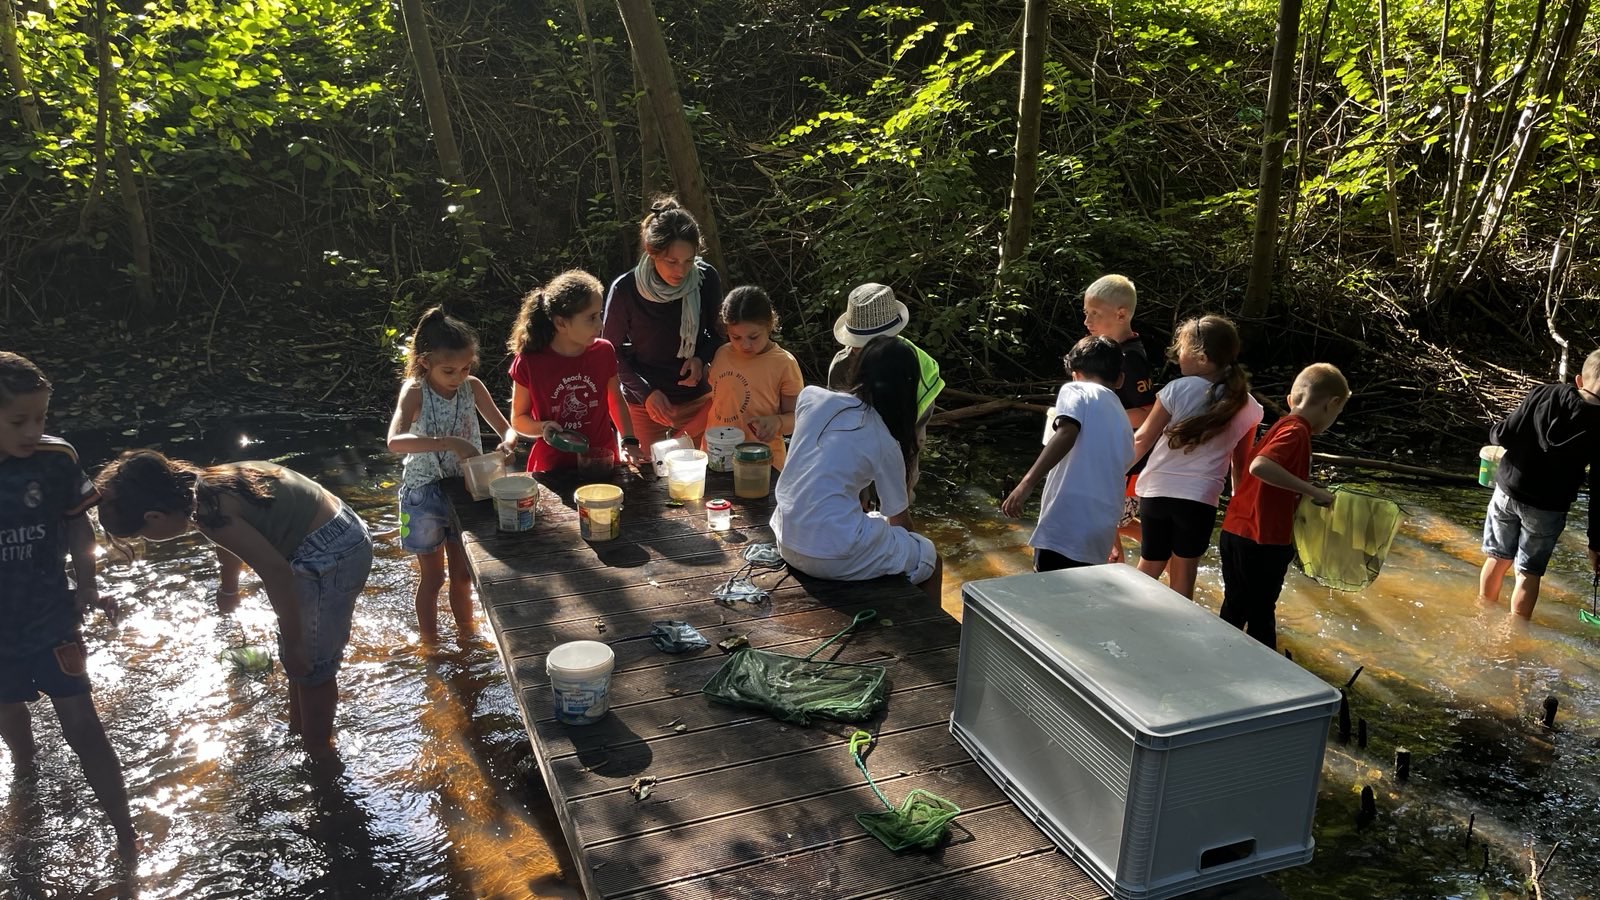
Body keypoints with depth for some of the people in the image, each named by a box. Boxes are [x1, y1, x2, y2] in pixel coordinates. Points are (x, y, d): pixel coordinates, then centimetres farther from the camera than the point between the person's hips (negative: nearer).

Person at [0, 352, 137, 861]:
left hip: (51, 618, -1)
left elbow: (77, 524, 0)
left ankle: (125, 836, 10)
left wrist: (87, 588, -6)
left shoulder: (55, 459, -16)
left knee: (81, 726, 1)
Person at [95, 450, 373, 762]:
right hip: (340, 536, 10)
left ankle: (319, 757, 25)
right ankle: (298, 730, 46)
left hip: (330, 556, -10)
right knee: (301, 657, 26)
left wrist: (293, 645, -15)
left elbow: (277, 574, -26)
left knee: (310, 664, 7)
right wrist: (229, 589, 47)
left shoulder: (208, 511, -22)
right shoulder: (205, 485, 6)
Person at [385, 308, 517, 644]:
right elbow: (395, 441, -35)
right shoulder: (415, 392, -19)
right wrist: (450, 443, -44)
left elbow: (507, 428, -3)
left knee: (463, 575, 18)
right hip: (425, 494, -3)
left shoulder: (472, 387, -8)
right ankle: (431, 646, 31)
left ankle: (467, 637, 39)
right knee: (433, 578, 12)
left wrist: (507, 443, -27)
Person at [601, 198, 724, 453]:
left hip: (697, 399, 2)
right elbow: (612, 351, -5)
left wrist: (701, 358, -15)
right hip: (643, 404, -2)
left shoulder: (707, 279, -12)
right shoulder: (625, 290, -18)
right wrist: (646, 392, -16)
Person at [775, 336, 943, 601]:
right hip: (834, 557, -6)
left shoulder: (811, 397, 0)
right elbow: (899, 519, 4)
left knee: (875, 521, 32)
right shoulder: (885, 444, -8)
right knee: (930, 559, 17)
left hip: (786, 542, 6)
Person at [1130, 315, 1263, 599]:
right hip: (1201, 499, 0)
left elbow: (1142, 440, -2)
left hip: (1158, 492, 0)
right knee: (1183, 580, 12)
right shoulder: (1247, 408, -2)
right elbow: (1241, 464, 6)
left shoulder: (1178, 390, -10)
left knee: (1149, 567, 18)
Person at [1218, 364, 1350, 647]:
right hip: (1262, 542, -8)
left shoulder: (1281, 426, 12)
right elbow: (1260, 466, -32)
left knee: (1235, 608, 20)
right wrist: (1311, 490, -26)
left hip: (1236, 534, 8)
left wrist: (1308, 492, 22)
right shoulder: (1296, 432, -15)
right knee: (1261, 615, 5)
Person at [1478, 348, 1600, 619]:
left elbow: (1504, 435, -11)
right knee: (1529, 572, 10)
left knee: (1498, 557, 19)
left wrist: (1497, 430, 15)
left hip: (1508, 491, 2)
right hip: (1547, 508, -2)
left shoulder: (1543, 394, -10)